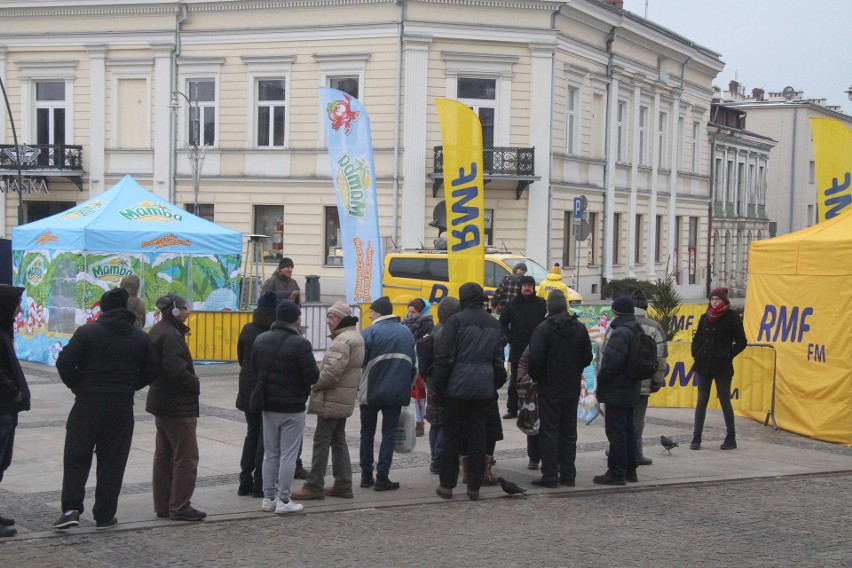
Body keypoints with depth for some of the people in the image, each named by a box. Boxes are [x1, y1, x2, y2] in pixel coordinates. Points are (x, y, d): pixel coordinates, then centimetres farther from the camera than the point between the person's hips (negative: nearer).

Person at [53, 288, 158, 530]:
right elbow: (150, 372, 4)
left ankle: (71, 508, -8)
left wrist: (77, 386, 5)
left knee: (76, 457, 5)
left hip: (88, 403, -2)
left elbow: (65, 362, -10)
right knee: (112, 461, 8)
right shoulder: (140, 337, 5)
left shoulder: (87, 332, -4)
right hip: (122, 406, 2)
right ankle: (104, 515, 9)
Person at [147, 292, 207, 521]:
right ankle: (180, 507, 0)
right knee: (186, 457, -3)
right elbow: (176, 371, -26)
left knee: (164, 455, 14)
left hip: (161, 401, 11)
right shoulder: (170, 335, -20)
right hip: (178, 406, -11)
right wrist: (195, 384, -10)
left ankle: (163, 506, 20)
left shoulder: (157, 331, 12)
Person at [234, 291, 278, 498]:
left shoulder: (247, 330, -1)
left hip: (249, 389, 4)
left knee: (252, 434, 17)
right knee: (266, 437, 4)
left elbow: (240, 358, 9)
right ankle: (260, 485, 5)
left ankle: (245, 482, 18)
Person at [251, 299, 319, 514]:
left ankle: (268, 498, 18)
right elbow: (312, 376, -17)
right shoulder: (300, 344, -19)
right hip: (292, 408, -6)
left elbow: (253, 368, 9)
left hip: (268, 405, 6)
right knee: (288, 455, 2)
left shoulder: (260, 340, 1)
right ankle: (283, 500, 4)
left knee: (270, 454, 15)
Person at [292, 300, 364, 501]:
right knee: (338, 441, 15)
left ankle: (314, 486, 0)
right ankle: (343, 485, 17)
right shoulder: (355, 337, 15)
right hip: (344, 400, 10)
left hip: (331, 401, -10)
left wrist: (314, 385, -11)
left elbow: (332, 371, -27)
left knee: (322, 441, -4)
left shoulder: (343, 340, -19)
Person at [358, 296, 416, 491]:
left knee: (367, 433, 11)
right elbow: (413, 364, 12)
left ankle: (366, 475, 13)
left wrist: (357, 386, 2)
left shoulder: (370, 332, -8)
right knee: (389, 433, 5)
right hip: (397, 392, 2)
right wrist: (407, 388, 18)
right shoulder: (407, 333, 8)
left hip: (371, 392, -2)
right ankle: (382, 477, 0)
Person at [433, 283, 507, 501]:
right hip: (483, 388, 4)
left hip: (458, 387, -4)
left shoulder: (456, 321, -7)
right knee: (478, 435, 8)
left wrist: (439, 385, -1)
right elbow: (498, 360, 12)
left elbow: (444, 357, -9)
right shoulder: (494, 324, 10)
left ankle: (447, 485, 8)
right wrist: (496, 384, 19)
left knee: (452, 434, 5)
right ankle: (474, 487, 9)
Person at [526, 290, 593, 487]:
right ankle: (568, 474, 16)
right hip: (572, 389, 5)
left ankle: (550, 476, -1)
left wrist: (535, 377, 0)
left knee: (549, 431, 0)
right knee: (569, 432, 12)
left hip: (549, 389, -5)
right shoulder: (580, 328, 4)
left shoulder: (543, 328, -13)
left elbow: (535, 359, -17)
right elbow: (587, 357, 8)